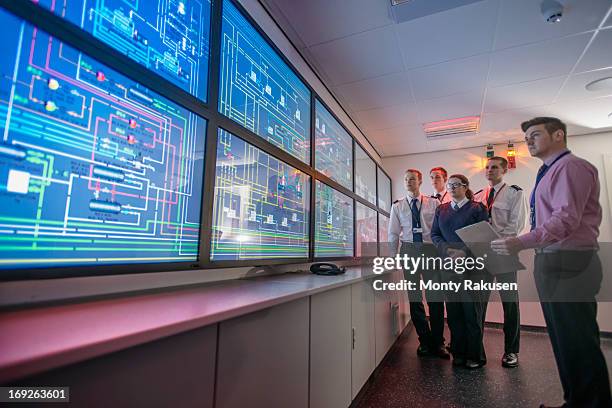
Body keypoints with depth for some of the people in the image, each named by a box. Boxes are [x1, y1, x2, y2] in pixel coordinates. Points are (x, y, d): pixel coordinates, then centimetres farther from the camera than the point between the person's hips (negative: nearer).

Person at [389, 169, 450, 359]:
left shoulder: (433, 203, 5)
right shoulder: (397, 206, 8)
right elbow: (393, 233, 8)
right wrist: (392, 257, 4)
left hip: (431, 250, -1)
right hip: (409, 250, 1)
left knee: (436, 297, 0)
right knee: (414, 297, 7)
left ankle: (438, 342, 16)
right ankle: (424, 341, 22)